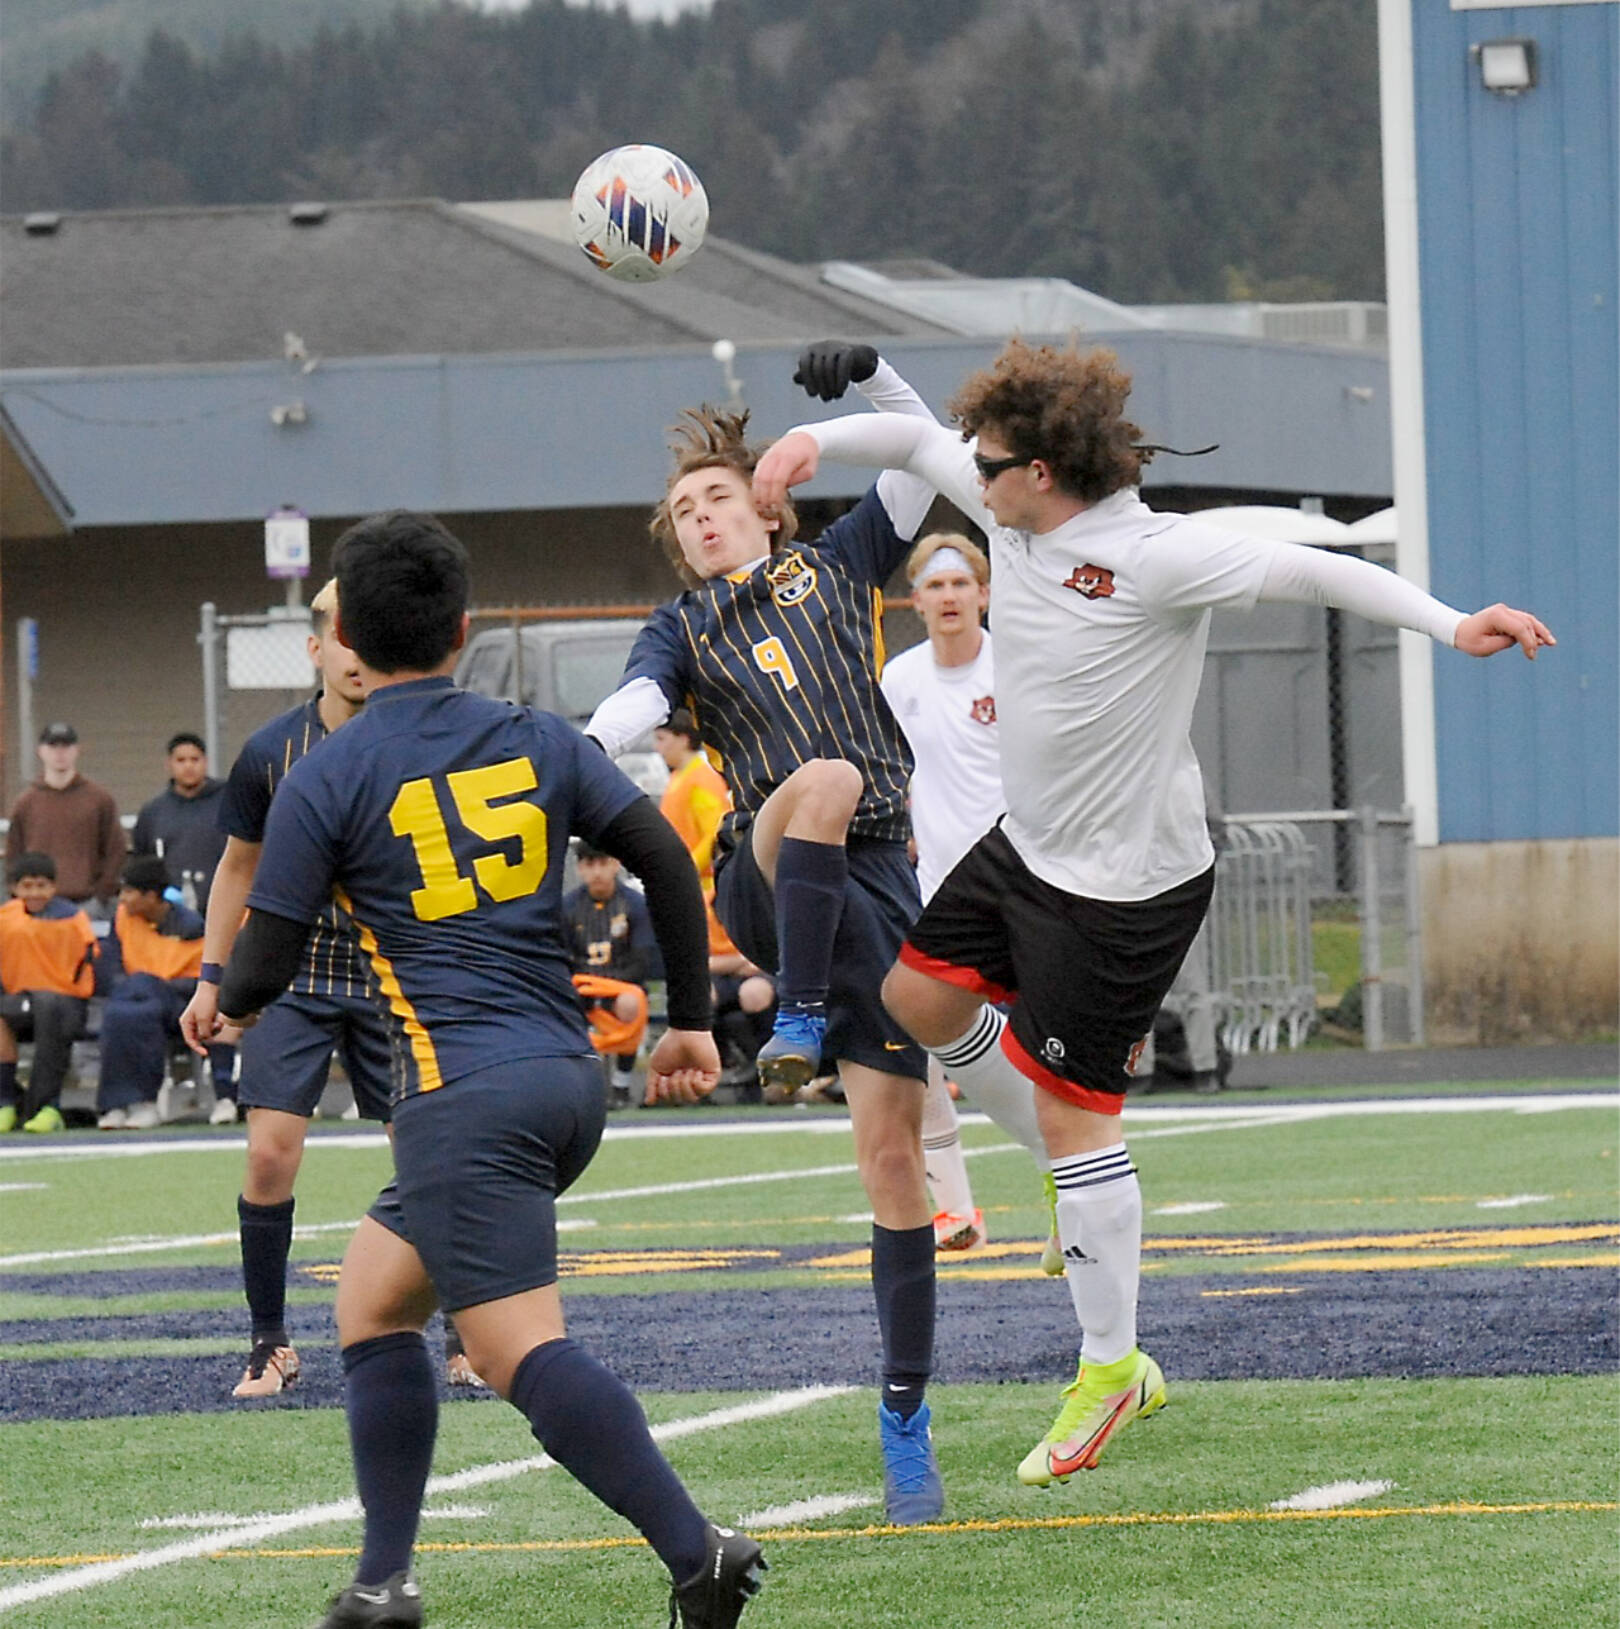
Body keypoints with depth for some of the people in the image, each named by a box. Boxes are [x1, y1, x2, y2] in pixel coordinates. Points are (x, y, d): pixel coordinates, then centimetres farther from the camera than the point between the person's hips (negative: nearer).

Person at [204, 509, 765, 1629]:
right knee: (373, 1296, 19)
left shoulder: (327, 781, -2)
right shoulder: (540, 741, 11)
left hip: (464, 1094, -7)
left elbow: (266, 961, 1)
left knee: (523, 1351, -13)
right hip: (571, 1077, 7)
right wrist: (692, 1022, 15)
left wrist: (225, 1005, 24)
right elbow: (667, 859, 6)